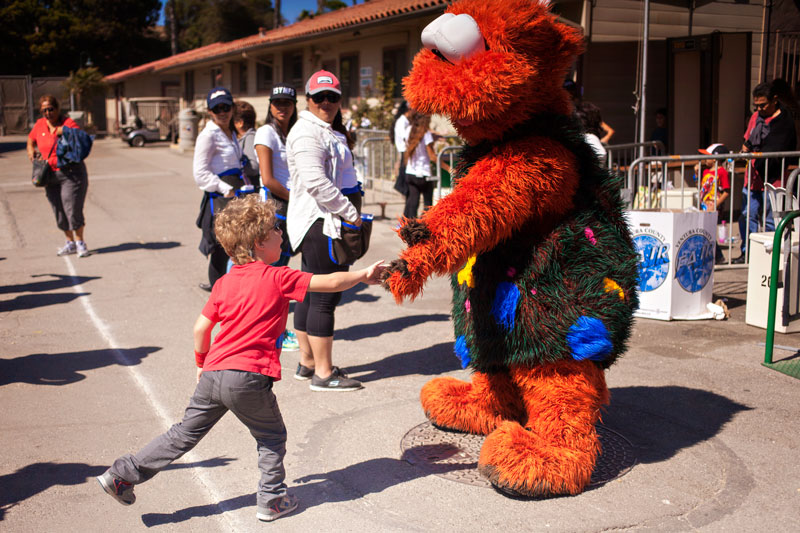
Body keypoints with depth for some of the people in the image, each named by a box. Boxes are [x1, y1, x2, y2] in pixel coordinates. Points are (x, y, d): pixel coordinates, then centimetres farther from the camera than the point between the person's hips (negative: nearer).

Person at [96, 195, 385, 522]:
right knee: (272, 437, 16)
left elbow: (201, 328, 12)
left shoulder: (224, 283, 11)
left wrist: (202, 361, 29)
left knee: (184, 434, 16)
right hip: (249, 378, -6)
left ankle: (122, 474, 20)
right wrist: (363, 275, 13)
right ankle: (272, 500, 21)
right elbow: (331, 283, -3)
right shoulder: (278, 279, -5)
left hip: (213, 374, 6)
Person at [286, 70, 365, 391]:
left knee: (310, 293, 14)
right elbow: (316, 182, -23)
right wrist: (351, 213, -19)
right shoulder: (307, 132, -12)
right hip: (321, 223, -11)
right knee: (325, 296, -8)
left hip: (324, 223, 11)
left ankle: (307, 363, 24)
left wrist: (350, 212, 19)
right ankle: (323, 373, -3)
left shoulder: (329, 131, 21)